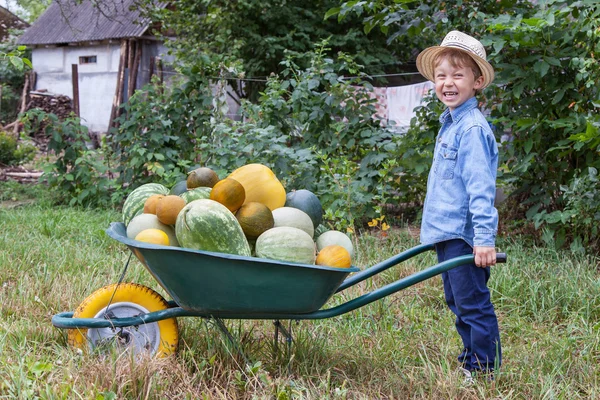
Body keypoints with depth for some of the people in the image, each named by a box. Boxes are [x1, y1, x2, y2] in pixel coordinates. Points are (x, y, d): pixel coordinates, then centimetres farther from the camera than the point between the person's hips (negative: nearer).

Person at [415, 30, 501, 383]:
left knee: (473, 304, -1)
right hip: (446, 233, 10)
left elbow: (480, 186, -21)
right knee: (458, 302, 18)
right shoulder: (449, 124, 13)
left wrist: (485, 237, -24)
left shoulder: (472, 128, -16)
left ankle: (483, 369, 9)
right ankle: (470, 359, 30)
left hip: (464, 235, -10)